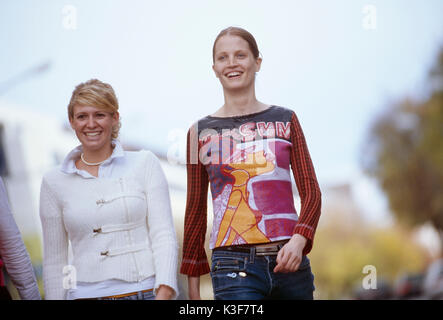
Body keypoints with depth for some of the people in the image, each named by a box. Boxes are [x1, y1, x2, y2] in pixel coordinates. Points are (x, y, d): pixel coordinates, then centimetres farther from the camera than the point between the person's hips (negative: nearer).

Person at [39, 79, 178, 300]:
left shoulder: (145, 164, 3)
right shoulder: (54, 182, 7)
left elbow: (164, 236, -3)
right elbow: (54, 259, 10)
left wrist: (164, 293, -14)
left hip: (146, 291, -1)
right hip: (87, 293, 1)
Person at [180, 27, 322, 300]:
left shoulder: (285, 120, 10)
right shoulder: (201, 132, 8)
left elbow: (311, 193, 8)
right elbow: (196, 211, 12)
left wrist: (299, 240, -10)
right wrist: (193, 280, 12)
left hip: (288, 260, 2)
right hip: (233, 265, -2)